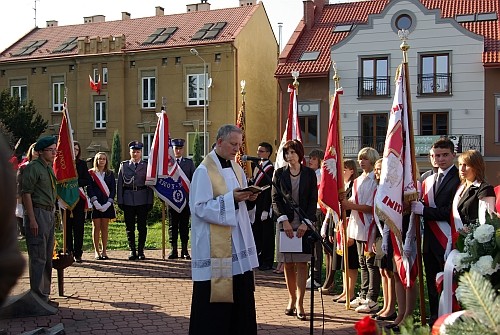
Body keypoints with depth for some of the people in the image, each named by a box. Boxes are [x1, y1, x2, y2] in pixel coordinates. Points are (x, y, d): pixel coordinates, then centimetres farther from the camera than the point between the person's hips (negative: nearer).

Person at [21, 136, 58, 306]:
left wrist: (53, 215, 17)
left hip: (49, 214, 9)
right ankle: (38, 297, 1)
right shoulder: (33, 167, -10)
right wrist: (32, 220, -20)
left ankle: (44, 295, 21)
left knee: (47, 258, 13)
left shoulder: (49, 168, 17)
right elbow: (26, 194, -15)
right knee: (38, 258, -6)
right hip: (37, 213, -9)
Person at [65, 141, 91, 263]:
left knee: (79, 226, -1)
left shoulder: (82, 164, 10)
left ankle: (78, 253, 5)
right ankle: (68, 252, 11)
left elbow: (88, 180, 3)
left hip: (79, 198, 1)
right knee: (67, 226, 2)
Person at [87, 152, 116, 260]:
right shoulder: (91, 173, 4)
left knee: (104, 227, 4)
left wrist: (108, 203, -8)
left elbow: (113, 190, 5)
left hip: (107, 204, 2)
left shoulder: (110, 174, 10)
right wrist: (96, 203, -14)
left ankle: (104, 251, 9)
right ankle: (96, 251, 7)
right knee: (96, 227, 1)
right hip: (95, 204, -2)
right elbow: (89, 189, -3)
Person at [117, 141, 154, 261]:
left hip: (142, 200, -1)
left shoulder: (146, 166, 5)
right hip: (128, 200, 1)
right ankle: (132, 251, 15)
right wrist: (120, 201, 0)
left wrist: (150, 202, -4)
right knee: (130, 227, 5)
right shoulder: (124, 165, 8)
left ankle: (141, 251, 13)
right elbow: (120, 184, 7)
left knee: (142, 227, 2)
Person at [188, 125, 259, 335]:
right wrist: (231, 198, -23)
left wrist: (248, 197, -3)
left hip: (238, 241, 7)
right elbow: (200, 208, -17)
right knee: (214, 295, -2)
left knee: (241, 293, 10)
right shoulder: (204, 171, -11)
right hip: (214, 244, -7)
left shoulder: (236, 167, 12)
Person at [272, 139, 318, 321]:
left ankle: (299, 303, 2)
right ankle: (291, 299, 18)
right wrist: (284, 220, -10)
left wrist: (306, 223, -9)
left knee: (301, 264, -2)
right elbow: (275, 199, 3)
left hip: (304, 224, -1)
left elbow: (313, 200, 2)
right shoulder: (279, 173, 6)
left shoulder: (309, 173, 4)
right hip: (285, 223, 1)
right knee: (288, 264, 5)